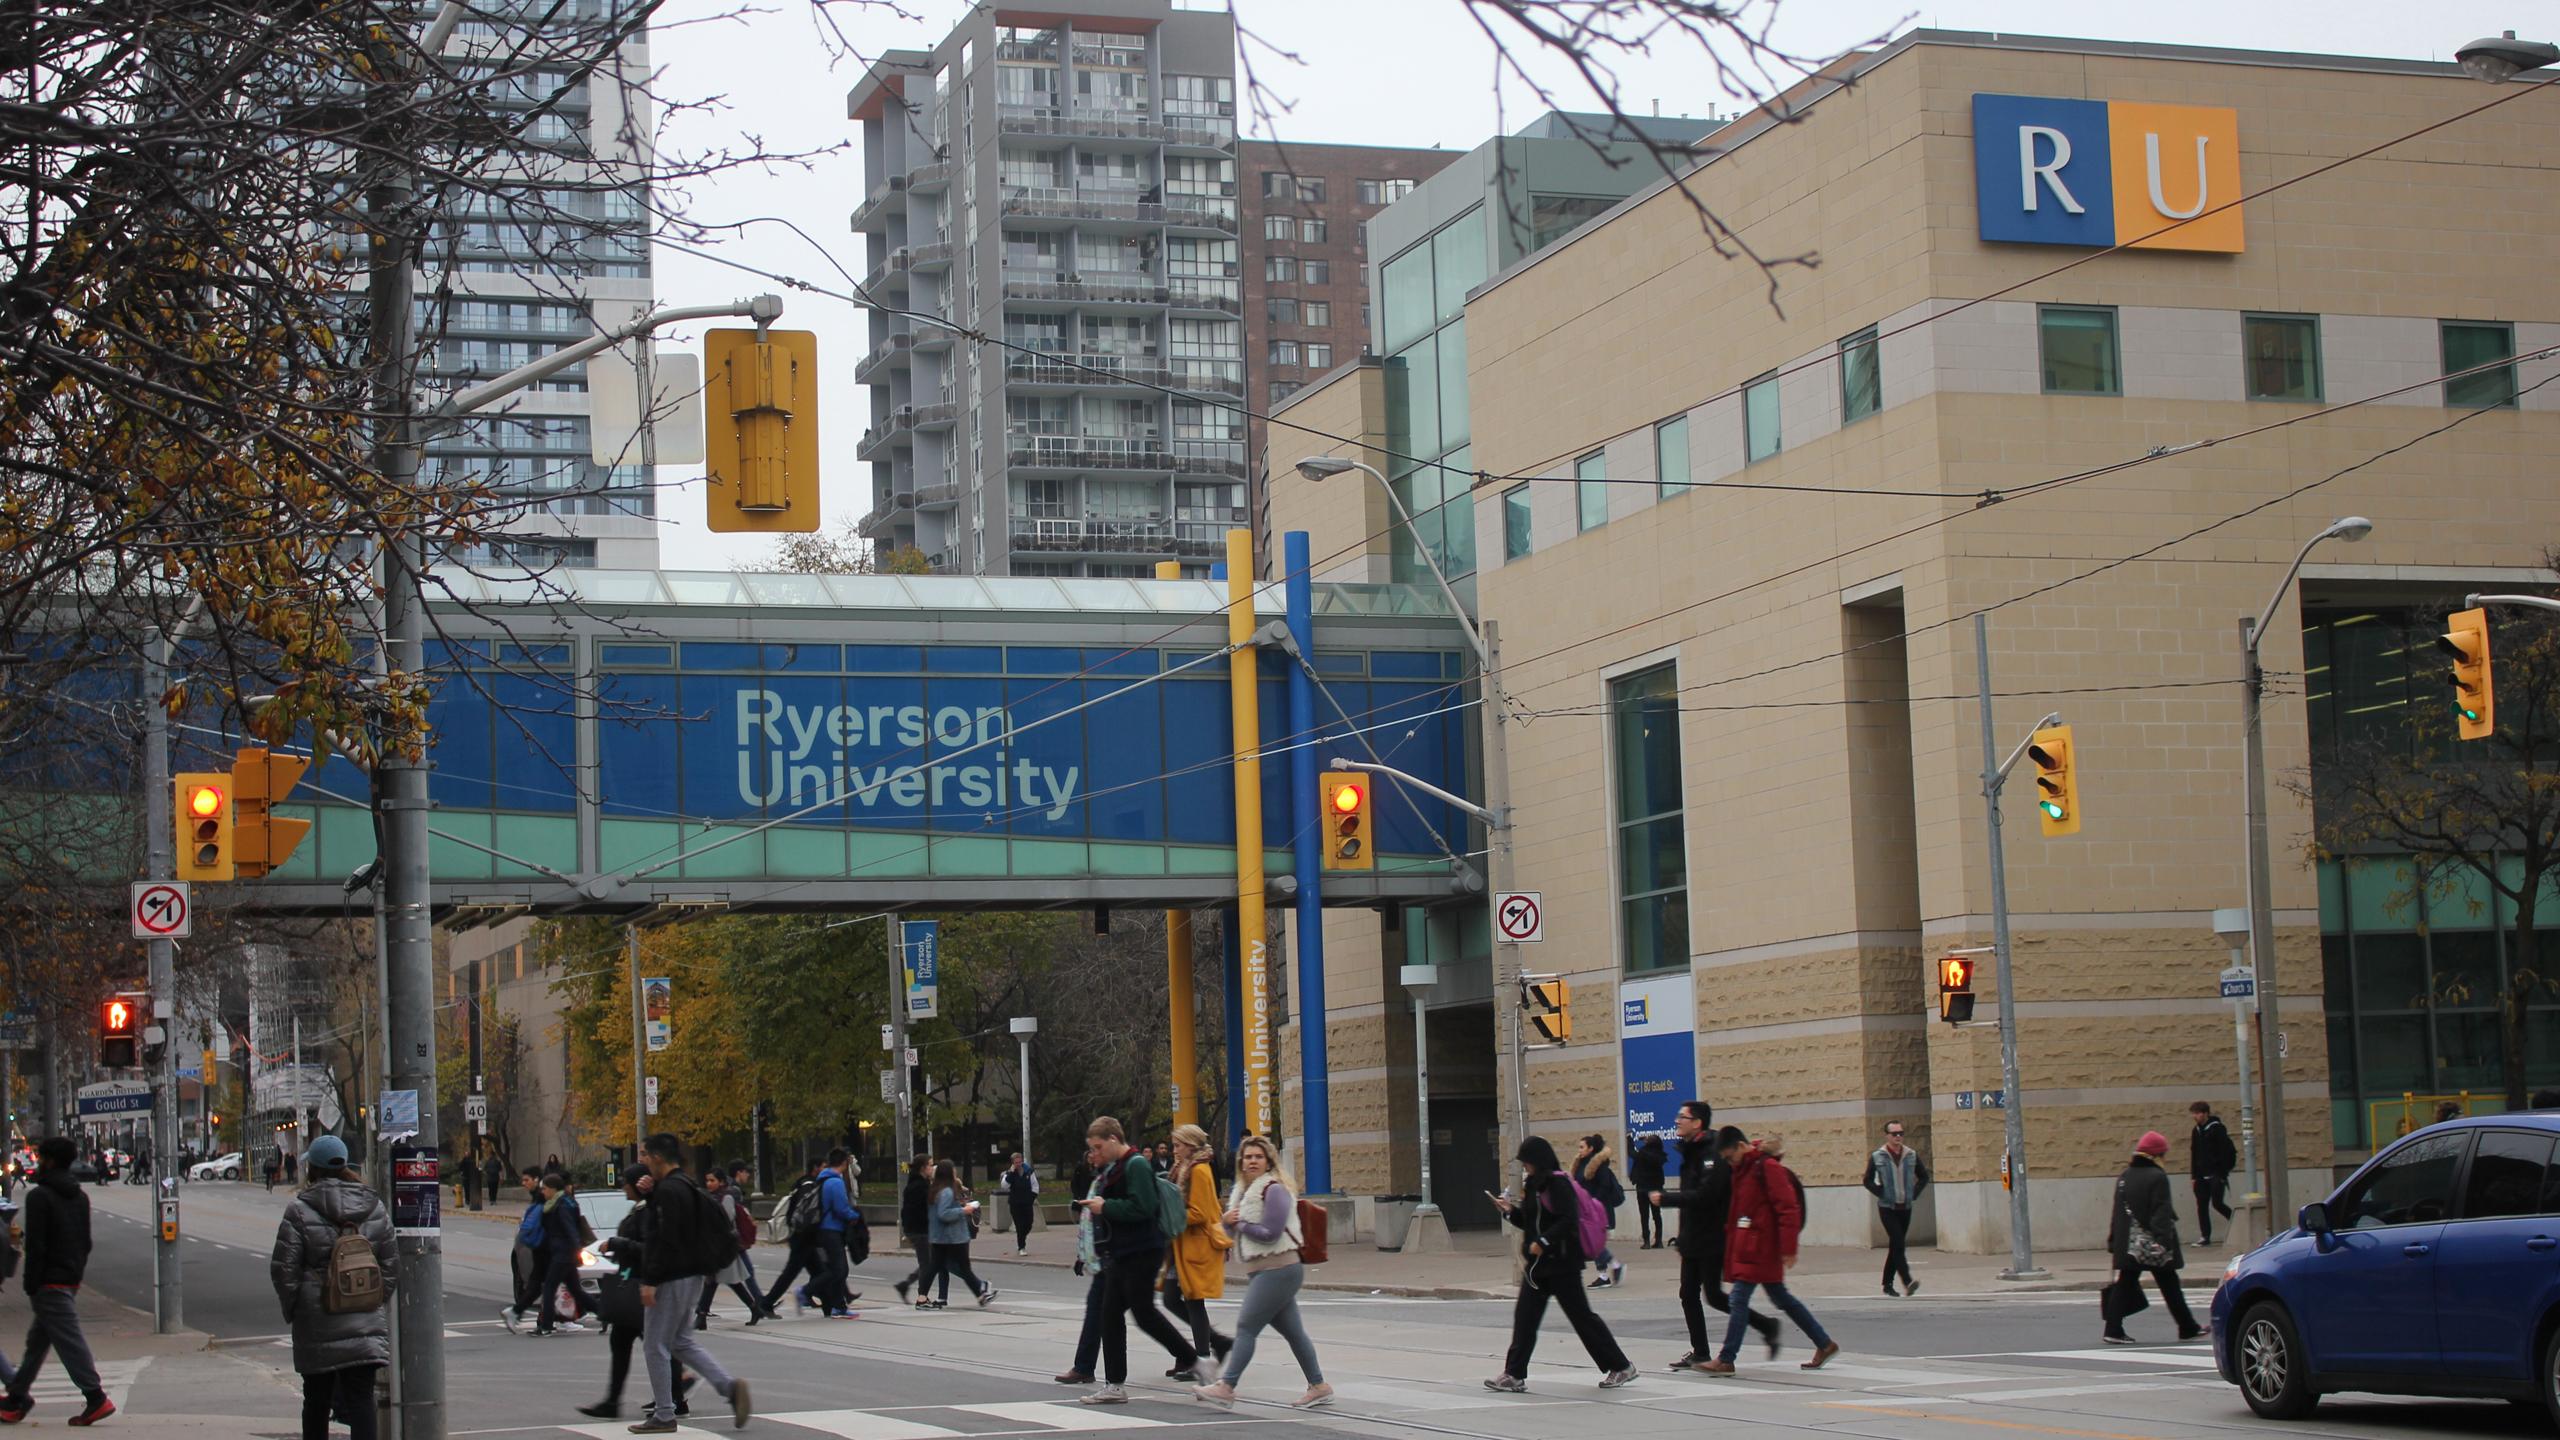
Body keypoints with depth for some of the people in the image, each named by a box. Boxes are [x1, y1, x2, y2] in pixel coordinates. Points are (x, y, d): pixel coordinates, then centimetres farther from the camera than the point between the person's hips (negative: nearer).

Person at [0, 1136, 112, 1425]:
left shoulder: (39, 1195, -12)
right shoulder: (79, 1196, 13)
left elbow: (36, 1245, -16)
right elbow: (85, 1242, 16)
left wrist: (30, 1284, -12)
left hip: (48, 1282, -8)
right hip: (72, 1279, 8)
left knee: (68, 1339, -10)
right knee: (37, 1339, 15)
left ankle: (96, 1398, -17)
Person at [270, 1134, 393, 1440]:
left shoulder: (299, 1211, -7)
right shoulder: (375, 1207, 4)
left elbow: (284, 1268, -6)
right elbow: (391, 1265, 6)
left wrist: (292, 1309, 7)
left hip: (317, 1323, -2)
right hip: (367, 1323, 2)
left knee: (316, 1400, 13)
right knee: (361, 1397, -2)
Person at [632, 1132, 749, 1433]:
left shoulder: (668, 1191, -17)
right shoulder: (687, 1187, 14)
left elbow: (665, 1240, -23)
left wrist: (650, 1281, -22)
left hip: (671, 1280, -10)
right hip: (691, 1275, 10)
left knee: (655, 1347, 0)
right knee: (683, 1342, 16)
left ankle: (663, 1416, 5)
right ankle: (730, 1387, 2)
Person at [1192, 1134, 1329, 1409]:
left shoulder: (1274, 1190, -12)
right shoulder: (1243, 1191, 17)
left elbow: (1270, 1232, -19)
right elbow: (1236, 1225, 20)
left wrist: (1239, 1224, -8)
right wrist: (1227, 1220, -3)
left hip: (1277, 1270, -10)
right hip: (1260, 1270, 10)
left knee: (1246, 1327, -11)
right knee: (1292, 1331, 11)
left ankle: (1226, 1387, -11)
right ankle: (1318, 1387, 15)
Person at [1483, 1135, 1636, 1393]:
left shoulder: (1558, 1184, -14)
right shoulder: (1534, 1184, 14)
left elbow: (1568, 1221, -22)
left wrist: (1543, 1241, -27)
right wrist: (1510, 1210, 5)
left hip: (1561, 1263, -9)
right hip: (1538, 1263, 9)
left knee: (1581, 1315, -2)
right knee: (1525, 1316, 3)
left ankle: (1620, 1366, 9)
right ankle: (1514, 1375, 3)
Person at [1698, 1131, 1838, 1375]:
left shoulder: (1769, 1167, -15)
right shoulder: (1746, 1168, 13)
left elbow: (1788, 1208, -19)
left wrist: (1788, 1249, -21)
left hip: (1759, 1247, -10)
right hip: (1745, 1245, 10)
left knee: (1739, 1299, -8)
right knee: (1781, 1298, 14)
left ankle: (1726, 1360, -4)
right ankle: (1825, 1343, 22)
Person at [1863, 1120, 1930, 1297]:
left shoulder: (1911, 1155, 5)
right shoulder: (1877, 1157, -4)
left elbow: (1924, 1177, 15)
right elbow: (1868, 1181, 1)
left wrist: (1914, 1194, 3)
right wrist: (1881, 1194, -9)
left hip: (1905, 1208, 4)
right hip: (1887, 1208, -4)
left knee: (1896, 1247, 10)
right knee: (1898, 1244, -17)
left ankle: (1888, 1285, 19)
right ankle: (1907, 1282, -24)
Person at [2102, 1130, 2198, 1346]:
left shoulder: (2124, 1177, 11)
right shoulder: (2157, 1177, -11)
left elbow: (2117, 1212, 14)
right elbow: (2161, 1213, -17)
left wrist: (2113, 1242, 17)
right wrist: (2163, 1239, -20)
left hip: (2129, 1245, 6)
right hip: (2151, 1244, -6)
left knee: (2125, 1284, 3)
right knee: (2169, 1286, 5)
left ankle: (2113, 1329, -6)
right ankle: (2188, 1328, 16)